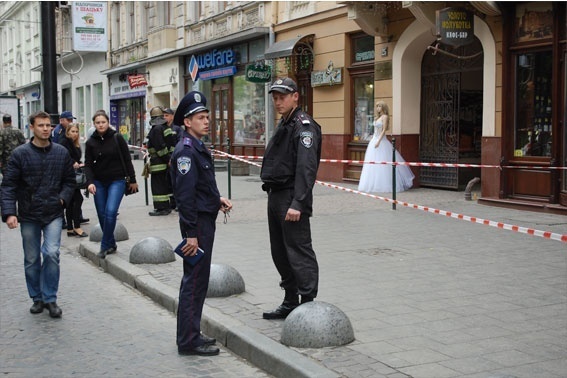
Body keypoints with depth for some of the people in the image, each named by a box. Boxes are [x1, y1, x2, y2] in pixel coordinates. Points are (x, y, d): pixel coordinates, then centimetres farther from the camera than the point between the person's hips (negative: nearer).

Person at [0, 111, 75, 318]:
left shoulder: (61, 153, 2)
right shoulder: (20, 154, -5)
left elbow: (69, 181, 11)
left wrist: (63, 198, -7)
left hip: (54, 214, 0)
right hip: (29, 216, 0)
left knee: (52, 254, -13)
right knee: (31, 260, 9)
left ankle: (50, 298, 1)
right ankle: (37, 298, 25)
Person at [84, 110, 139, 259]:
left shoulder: (117, 138, -5)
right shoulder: (91, 142, 2)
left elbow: (127, 160, 0)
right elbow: (88, 164, 0)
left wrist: (132, 180, 2)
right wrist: (90, 182, -15)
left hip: (117, 181, -3)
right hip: (99, 182, 3)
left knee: (110, 212, -17)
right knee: (102, 214, 5)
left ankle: (105, 246, -6)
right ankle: (111, 244, 19)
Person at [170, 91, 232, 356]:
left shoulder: (198, 147, 14)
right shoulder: (186, 150, -17)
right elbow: (185, 195, -22)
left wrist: (217, 199, 7)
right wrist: (191, 233, -23)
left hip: (205, 219, 10)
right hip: (197, 222, -10)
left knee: (197, 280, 16)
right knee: (195, 281, -4)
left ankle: (191, 334, 27)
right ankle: (188, 341, 4)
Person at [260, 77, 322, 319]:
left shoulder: (304, 126, -13)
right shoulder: (283, 125, 18)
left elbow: (306, 168, -22)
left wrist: (297, 204, -27)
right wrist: (272, 195, 17)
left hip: (292, 199, -10)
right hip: (276, 197, 10)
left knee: (299, 253, -7)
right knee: (280, 252, 15)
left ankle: (308, 305, -1)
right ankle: (290, 303, 26)